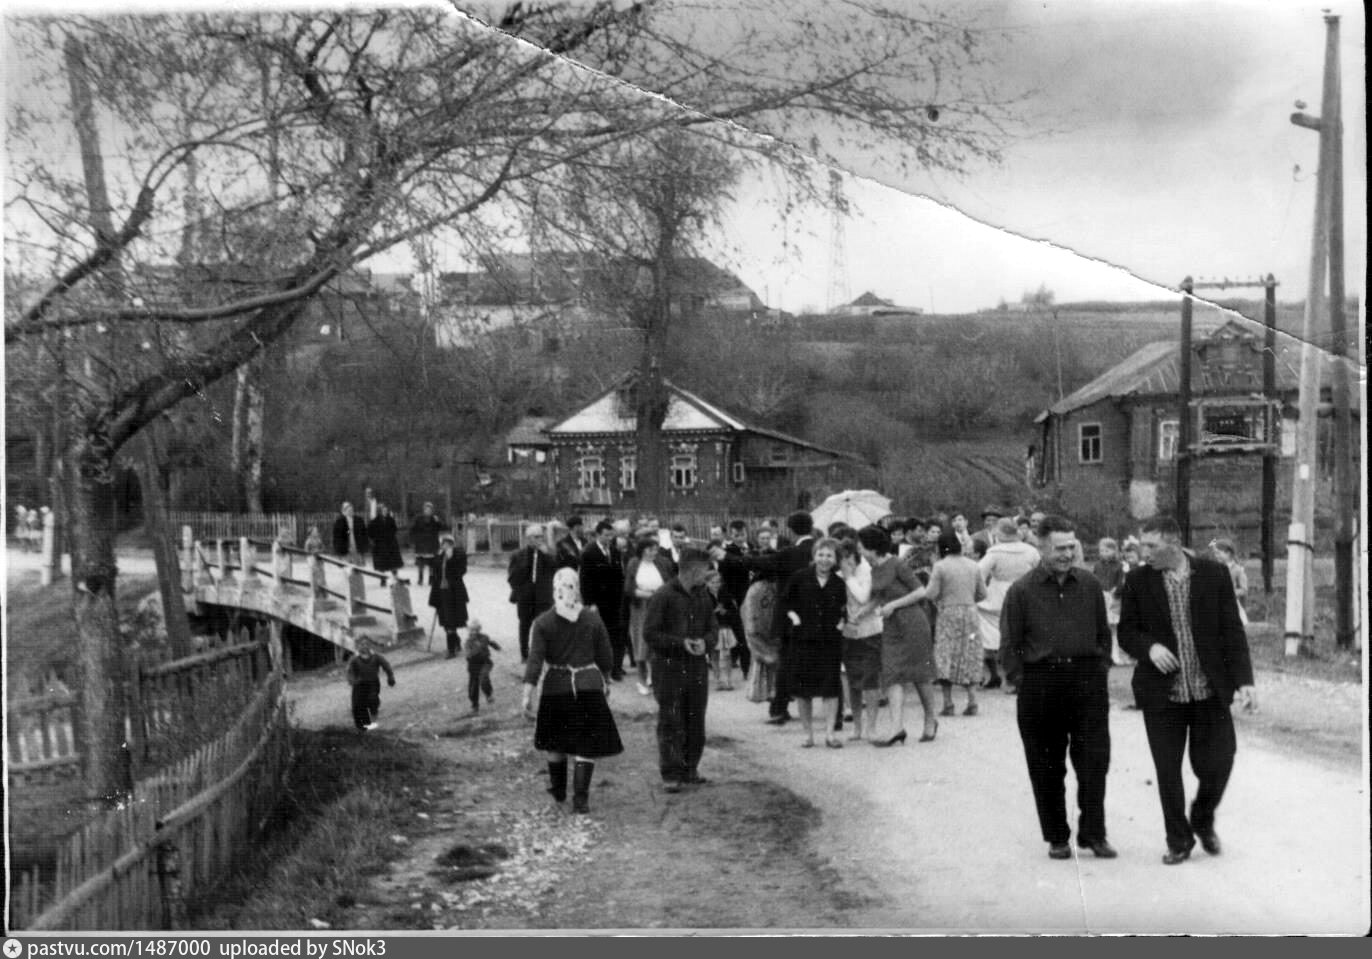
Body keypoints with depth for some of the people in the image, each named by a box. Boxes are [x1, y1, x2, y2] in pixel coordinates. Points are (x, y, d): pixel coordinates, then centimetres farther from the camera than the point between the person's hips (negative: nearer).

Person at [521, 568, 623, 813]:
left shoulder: (543, 622, -8)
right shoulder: (593, 619, -3)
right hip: (590, 685, 0)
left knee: (555, 742, 19)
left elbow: (535, 661, -14)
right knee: (586, 746, 4)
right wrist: (605, 683, 21)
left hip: (556, 686, 0)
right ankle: (580, 799, -1)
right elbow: (604, 658, 5)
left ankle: (558, 789, 35)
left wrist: (527, 695, -14)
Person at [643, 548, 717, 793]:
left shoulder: (703, 596, 9)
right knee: (670, 722, -4)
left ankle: (689, 769, 21)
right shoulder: (663, 597, -10)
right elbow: (650, 634, -11)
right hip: (669, 667, -6)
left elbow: (712, 627, 13)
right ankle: (670, 775, -1)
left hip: (697, 667, 6)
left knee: (695, 722, 9)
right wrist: (681, 643, -20)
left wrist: (705, 642, -9)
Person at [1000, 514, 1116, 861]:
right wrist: (1022, 681, -4)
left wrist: (1100, 669, 6)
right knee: (1046, 767, 5)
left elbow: (1103, 633, 15)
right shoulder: (1021, 590, -2)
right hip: (1040, 684, -2)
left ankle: (1093, 832, 11)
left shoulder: (1089, 585, 7)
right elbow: (1009, 644, 1)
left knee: (1094, 759, -1)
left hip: (1087, 680, 2)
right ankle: (1056, 837, 17)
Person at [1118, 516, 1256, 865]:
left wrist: (1244, 679, -9)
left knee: (1217, 764, 2)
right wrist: (1149, 647, -17)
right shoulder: (1137, 581, -1)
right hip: (1162, 691, 0)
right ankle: (1179, 841, 21)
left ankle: (1203, 820, 31)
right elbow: (1126, 632, 5)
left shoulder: (1214, 574, -2)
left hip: (1209, 690, 0)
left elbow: (1232, 630, -1)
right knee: (1168, 771, 3)